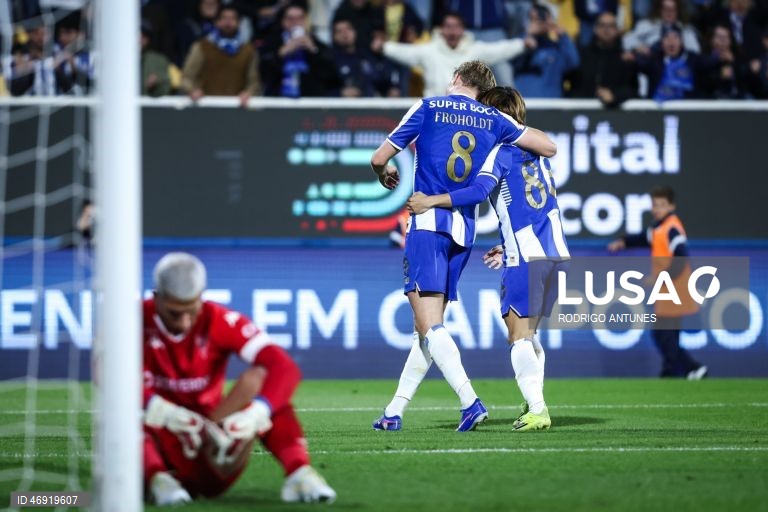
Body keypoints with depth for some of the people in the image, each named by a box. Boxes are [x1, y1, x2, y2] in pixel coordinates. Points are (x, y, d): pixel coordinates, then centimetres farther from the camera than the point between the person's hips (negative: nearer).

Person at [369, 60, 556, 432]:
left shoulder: (429, 108, 3)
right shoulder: (494, 120, 11)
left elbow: (379, 159, 5)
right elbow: (548, 147, 12)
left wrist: (385, 174, 28)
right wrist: (518, 130, 30)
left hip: (428, 222, -5)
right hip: (464, 230, 5)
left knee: (429, 323, -11)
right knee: (427, 325, 11)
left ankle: (470, 402, -26)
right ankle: (395, 412, 14)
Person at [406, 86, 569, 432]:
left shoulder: (502, 151, -4)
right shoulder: (538, 153, 19)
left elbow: (479, 191, -21)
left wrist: (429, 202, -17)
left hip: (525, 258, -7)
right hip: (556, 253, 8)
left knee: (518, 335, -6)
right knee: (527, 333, 18)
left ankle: (536, 409, -17)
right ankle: (534, 405, 14)